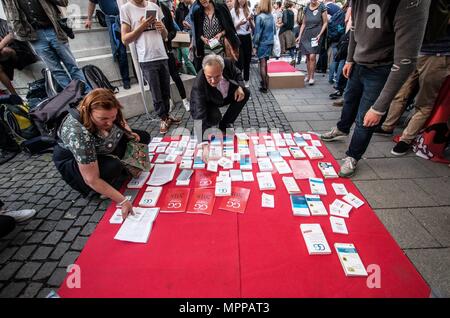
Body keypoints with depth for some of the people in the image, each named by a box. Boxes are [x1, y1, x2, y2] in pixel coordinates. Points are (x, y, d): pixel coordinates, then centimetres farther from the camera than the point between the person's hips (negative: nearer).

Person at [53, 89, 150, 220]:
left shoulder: (107, 113, -24)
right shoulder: (78, 134, -40)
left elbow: (120, 120, 4)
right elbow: (92, 180, -36)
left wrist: (129, 133, -15)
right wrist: (122, 201, -37)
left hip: (102, 150, 7)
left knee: (143, 137, -1)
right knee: (112, 168, -36)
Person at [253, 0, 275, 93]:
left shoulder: (260, 17, -13)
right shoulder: (271, 16, 4)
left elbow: (257, 32, -13)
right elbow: (274, 30, 12)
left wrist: (255, 45, -7)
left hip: (262, 43, -5)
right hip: (270, 42, 5)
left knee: (262, 64, -2)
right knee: (265, 63, 16)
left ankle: (264, 87, -1)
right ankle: (265, 81, 24)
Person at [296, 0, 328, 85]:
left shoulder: (322, 7, -1)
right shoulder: (306, 8, 10)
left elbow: (325, 23, -1)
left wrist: (320, 34, -11)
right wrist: (300, 35, 7)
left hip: (315, 36, -4)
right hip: (306, 35, 4)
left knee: (312, 56, -14)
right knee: (307, 57, 6)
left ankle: (312, 77, -6)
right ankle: (308, 75, 17)